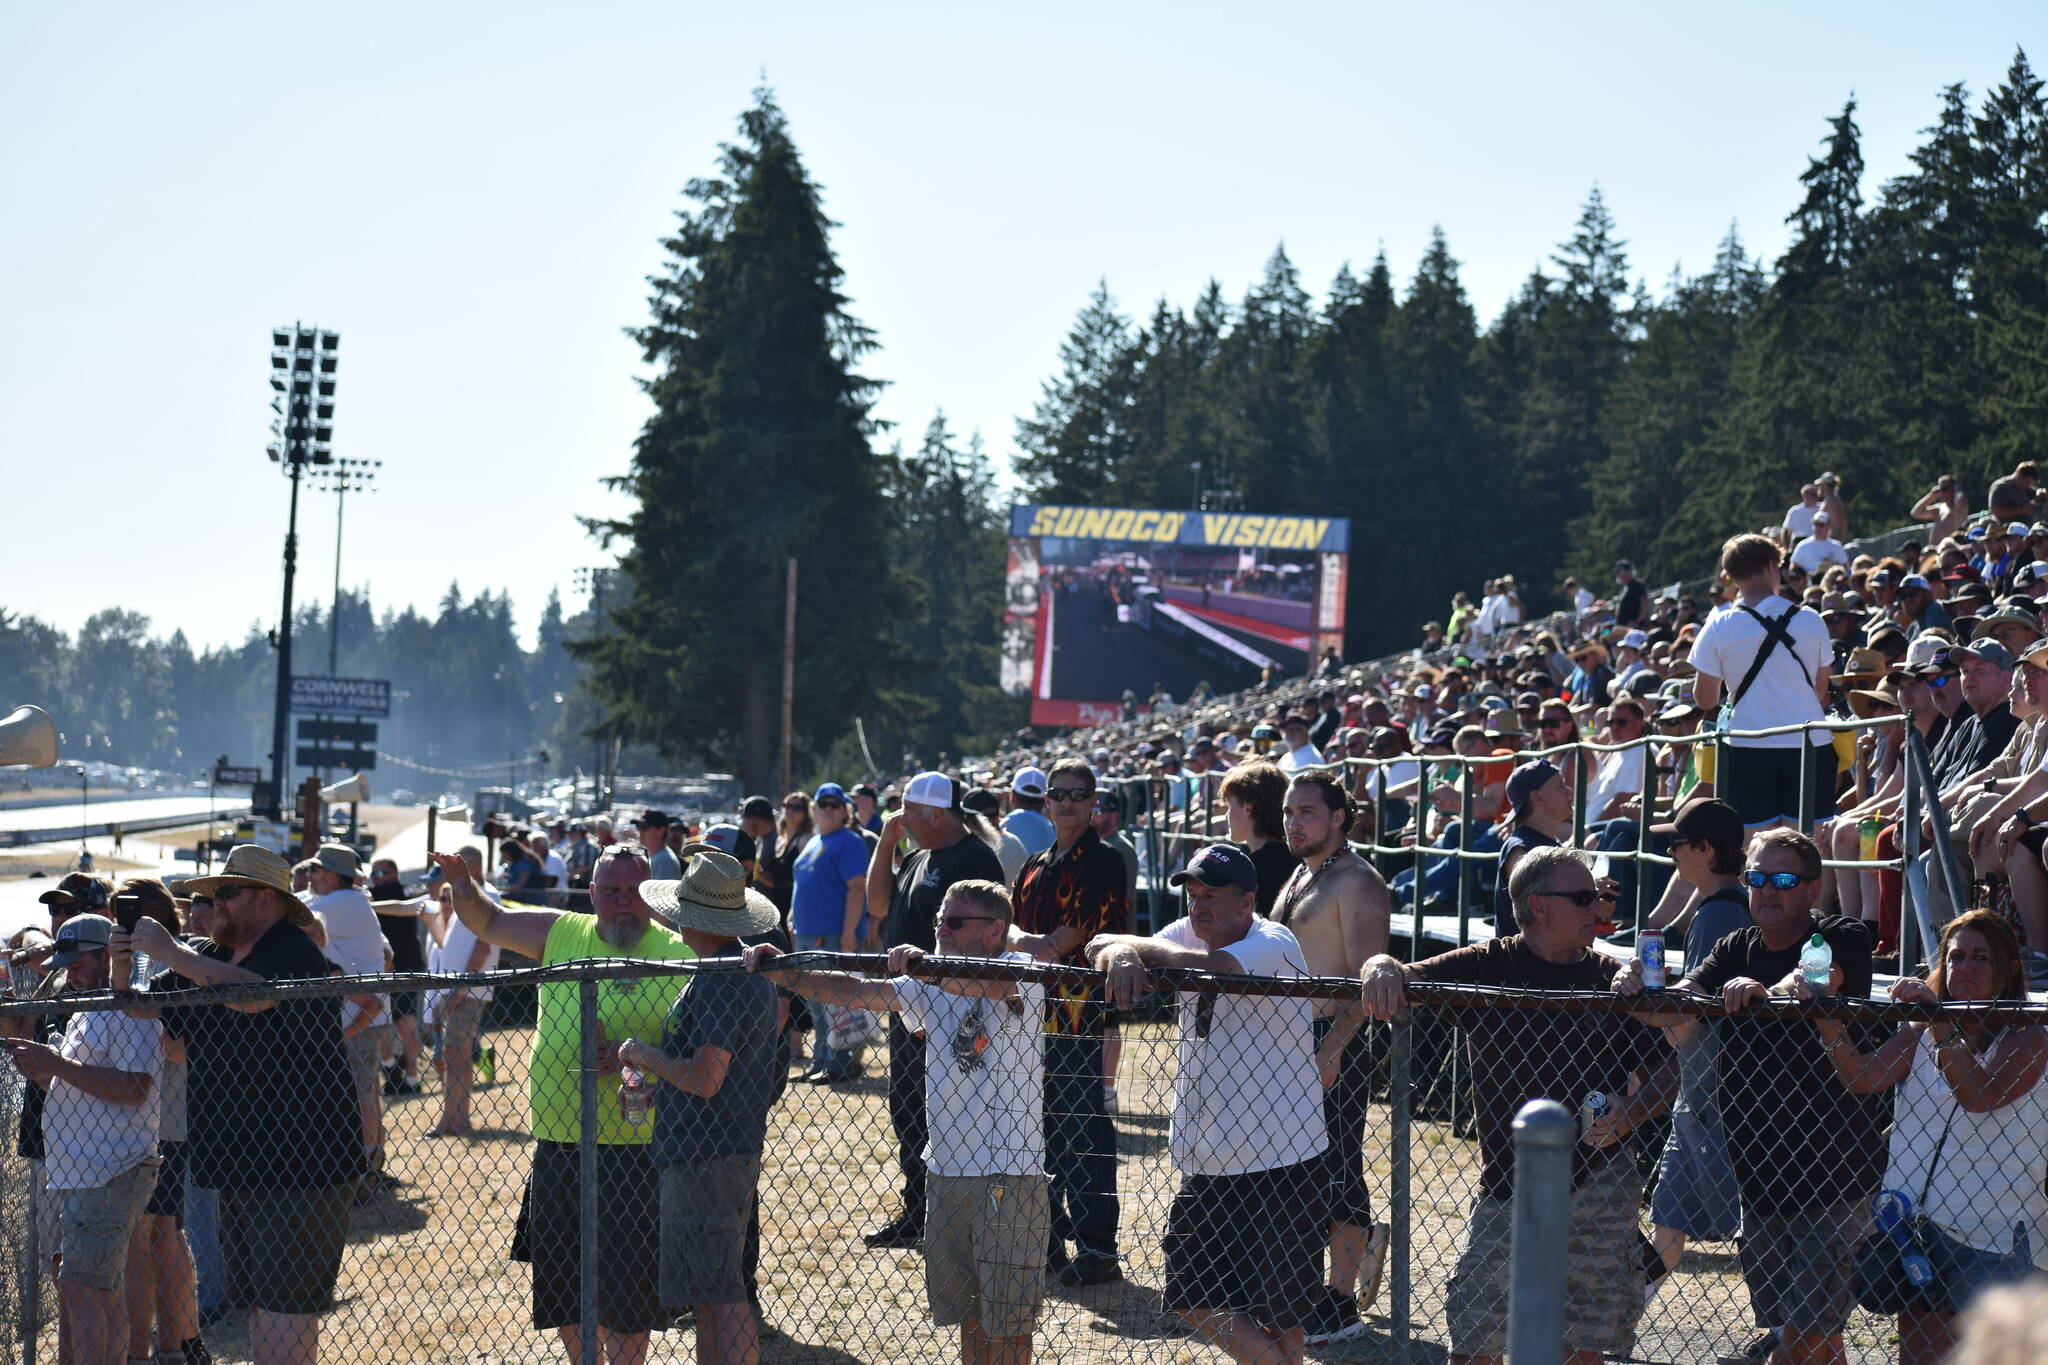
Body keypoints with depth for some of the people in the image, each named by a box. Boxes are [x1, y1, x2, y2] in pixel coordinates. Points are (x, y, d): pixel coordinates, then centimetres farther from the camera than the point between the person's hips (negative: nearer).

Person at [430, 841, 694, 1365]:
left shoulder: (676, 954, -4)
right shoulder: (561, 934, 8)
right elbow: (489, 922, 17)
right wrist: (463, 889, -3)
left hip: (633, 1147, -5)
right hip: (557, 1140, 5)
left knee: (624, 1280, -2)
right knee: (560, 1275, 13)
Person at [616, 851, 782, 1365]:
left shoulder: (718, 985, -20)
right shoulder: (755, 973, 13)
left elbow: (704, 1079, -28)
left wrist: (644, 1054, -10)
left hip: (706, 1161, -10)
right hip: (738, 1150, 10)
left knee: (722, 1300, -8)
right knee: (711, 1297, 16)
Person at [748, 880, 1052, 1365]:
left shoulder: (1021, 973, -8)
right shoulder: (932, 986, 12)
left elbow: (982, 982, -31)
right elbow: (853, 992, 9)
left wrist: (921, 963, -40)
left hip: (1008, 1178, -7)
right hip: (945, 1174, 7)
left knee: (1006, 1324, -2)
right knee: (968, 1316, 14)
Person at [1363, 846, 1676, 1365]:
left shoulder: (1611, 980, 8)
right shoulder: (1487, 967, 1)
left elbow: (1664, 1069, 11)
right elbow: (1405, 978, -3)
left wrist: (1628, 1114, -8)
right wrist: (1382, 969, -27)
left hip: (1599, 1189, 2)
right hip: (1507, 1187, -2)